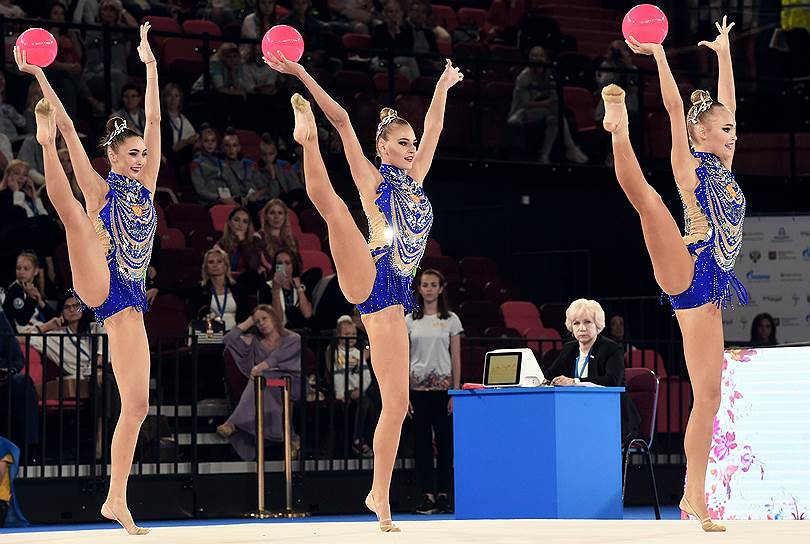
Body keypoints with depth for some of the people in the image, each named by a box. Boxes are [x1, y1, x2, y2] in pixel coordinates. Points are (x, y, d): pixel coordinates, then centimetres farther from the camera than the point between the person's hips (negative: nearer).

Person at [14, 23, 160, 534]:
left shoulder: (146, 186, 16)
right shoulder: (100, 188, 5)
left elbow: (154, 121, 13)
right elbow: (70, 126, -4)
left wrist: (150, 64, 12)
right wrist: (38, 74, -11)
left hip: (127, 300, 4)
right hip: (98, 282, -4)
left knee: (137, 405, -3)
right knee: (73, 213, -30)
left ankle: (117, 499, 0)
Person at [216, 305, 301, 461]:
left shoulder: (293, 340, 11)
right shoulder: (255, 341, 24)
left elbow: (280, 357, -9)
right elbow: (228, 340, 12)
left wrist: (262, 367, -25)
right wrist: (249, 322, 16)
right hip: (262, 385, 3)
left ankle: (235, 424, -53)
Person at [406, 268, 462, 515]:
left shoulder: (451, 320, 4)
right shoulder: (410, 321, 7)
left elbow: (456, 358, 2)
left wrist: (456, 391, -6)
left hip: (443, 386, -1)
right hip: (418, 386, 1)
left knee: (444, 441, -1)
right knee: (421, 441, -1)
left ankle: (443, 495, 4)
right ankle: (427, 496, 1)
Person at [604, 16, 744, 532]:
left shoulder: (722, 167, 23)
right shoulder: (689, 165, 6)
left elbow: (726, 104, 29)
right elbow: (676, 107, -4)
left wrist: (724, 51, 35)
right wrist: (657, 53, -4)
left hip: (710, 290, 6)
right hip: (685, 270, -6)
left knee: (709, 396, 1)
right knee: (645, 196, -34)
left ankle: (694, 497, 2)